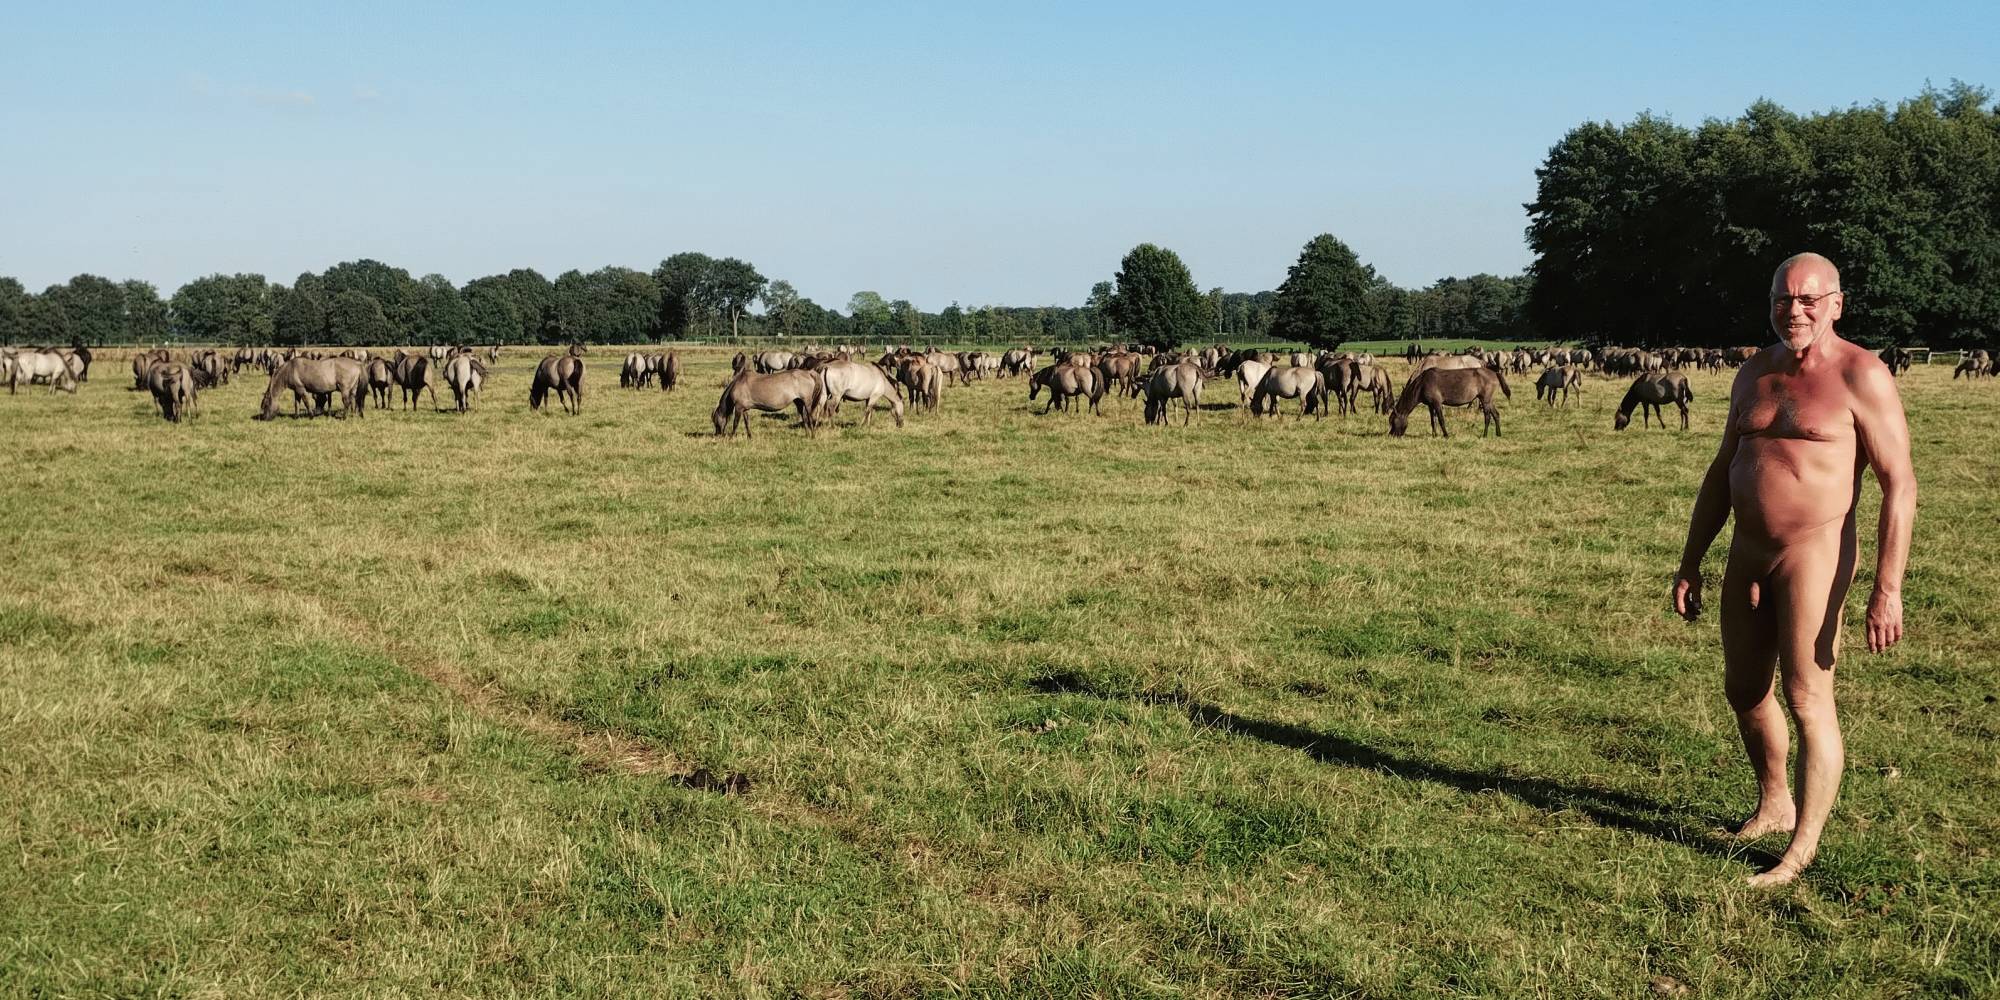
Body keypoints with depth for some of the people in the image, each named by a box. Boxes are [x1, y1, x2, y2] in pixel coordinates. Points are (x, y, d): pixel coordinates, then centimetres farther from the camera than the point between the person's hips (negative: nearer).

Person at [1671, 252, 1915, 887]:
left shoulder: (1861, 377, -10)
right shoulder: (1755, 374, 11)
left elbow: (1899, 485, -13)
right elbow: (1721, 472, 18)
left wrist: (1887, 589, -19)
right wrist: (1690, 564, 16)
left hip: (1814, 554, -7)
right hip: (1747, 555, 7)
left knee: (1808, 699, -7)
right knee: (1744, 690, 16)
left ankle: (1802, 852, 0)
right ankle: (1773, 806, 37)